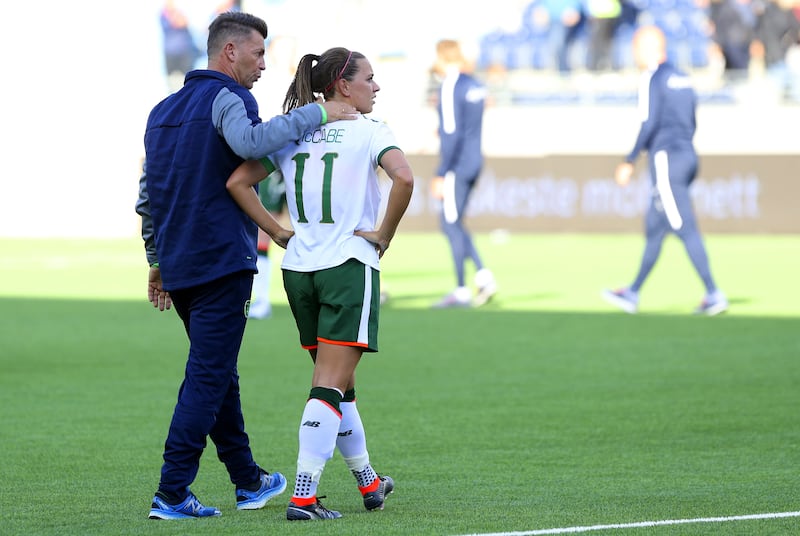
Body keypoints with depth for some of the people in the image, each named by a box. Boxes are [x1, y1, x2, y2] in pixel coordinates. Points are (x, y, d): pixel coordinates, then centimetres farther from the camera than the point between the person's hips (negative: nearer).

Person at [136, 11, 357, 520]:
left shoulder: (164, 109, 17)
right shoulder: (225, 98, -10)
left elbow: (148, 194, 21)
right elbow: (249, 141, -33)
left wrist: (157, 260, 26)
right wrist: (316, 113, -26)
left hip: (178, 266, 9)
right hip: (221, 262, -9)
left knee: (217, 375, 19)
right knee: (208, 378, -6)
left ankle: (249, 480, 30)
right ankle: (172, 494, -10)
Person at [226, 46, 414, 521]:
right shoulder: (368, 132, -5)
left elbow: (237, 183, 4)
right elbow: (404, 178, -23)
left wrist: (280, 232, 7)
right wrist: (383, 236, -10)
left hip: (299, 268, 6)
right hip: (349, 267, -6)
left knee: (339, 386, 17)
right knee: (331, 387, -6)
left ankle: (370, 483, 30)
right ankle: (304, 496, -15)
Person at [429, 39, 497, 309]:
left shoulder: (450, 87, -14)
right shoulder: (475, 85, 11)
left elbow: (452, 134, -18)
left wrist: (441, 174, -15)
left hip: (457, 164, -9)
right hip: (475, 161, 9)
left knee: (452, 224, -2)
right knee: (452, 223, 14)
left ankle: (461, 291, -1)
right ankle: (483, 275, 3)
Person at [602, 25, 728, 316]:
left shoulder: (653, 78, -9)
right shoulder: (681, 78, 15)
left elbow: (649, 123, -16)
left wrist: (630, 161, -12)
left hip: (666, 158, -9)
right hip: (688, 155, 9)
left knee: (686, 229, -9)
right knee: (654, 228, 14)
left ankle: (714, 294, -13)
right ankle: (633, 294, 21)